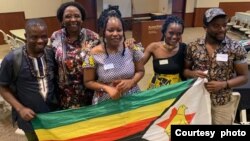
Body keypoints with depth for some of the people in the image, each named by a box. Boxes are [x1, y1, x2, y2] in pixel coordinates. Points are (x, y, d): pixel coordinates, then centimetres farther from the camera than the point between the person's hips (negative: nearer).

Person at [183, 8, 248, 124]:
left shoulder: (235, 48, -11)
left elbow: (243, 77, -5)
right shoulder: (193, 47, -7)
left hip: (222, 104, -1)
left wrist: (223, 84, -20)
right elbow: (185, 70, 4)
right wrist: (192, 74, -18)